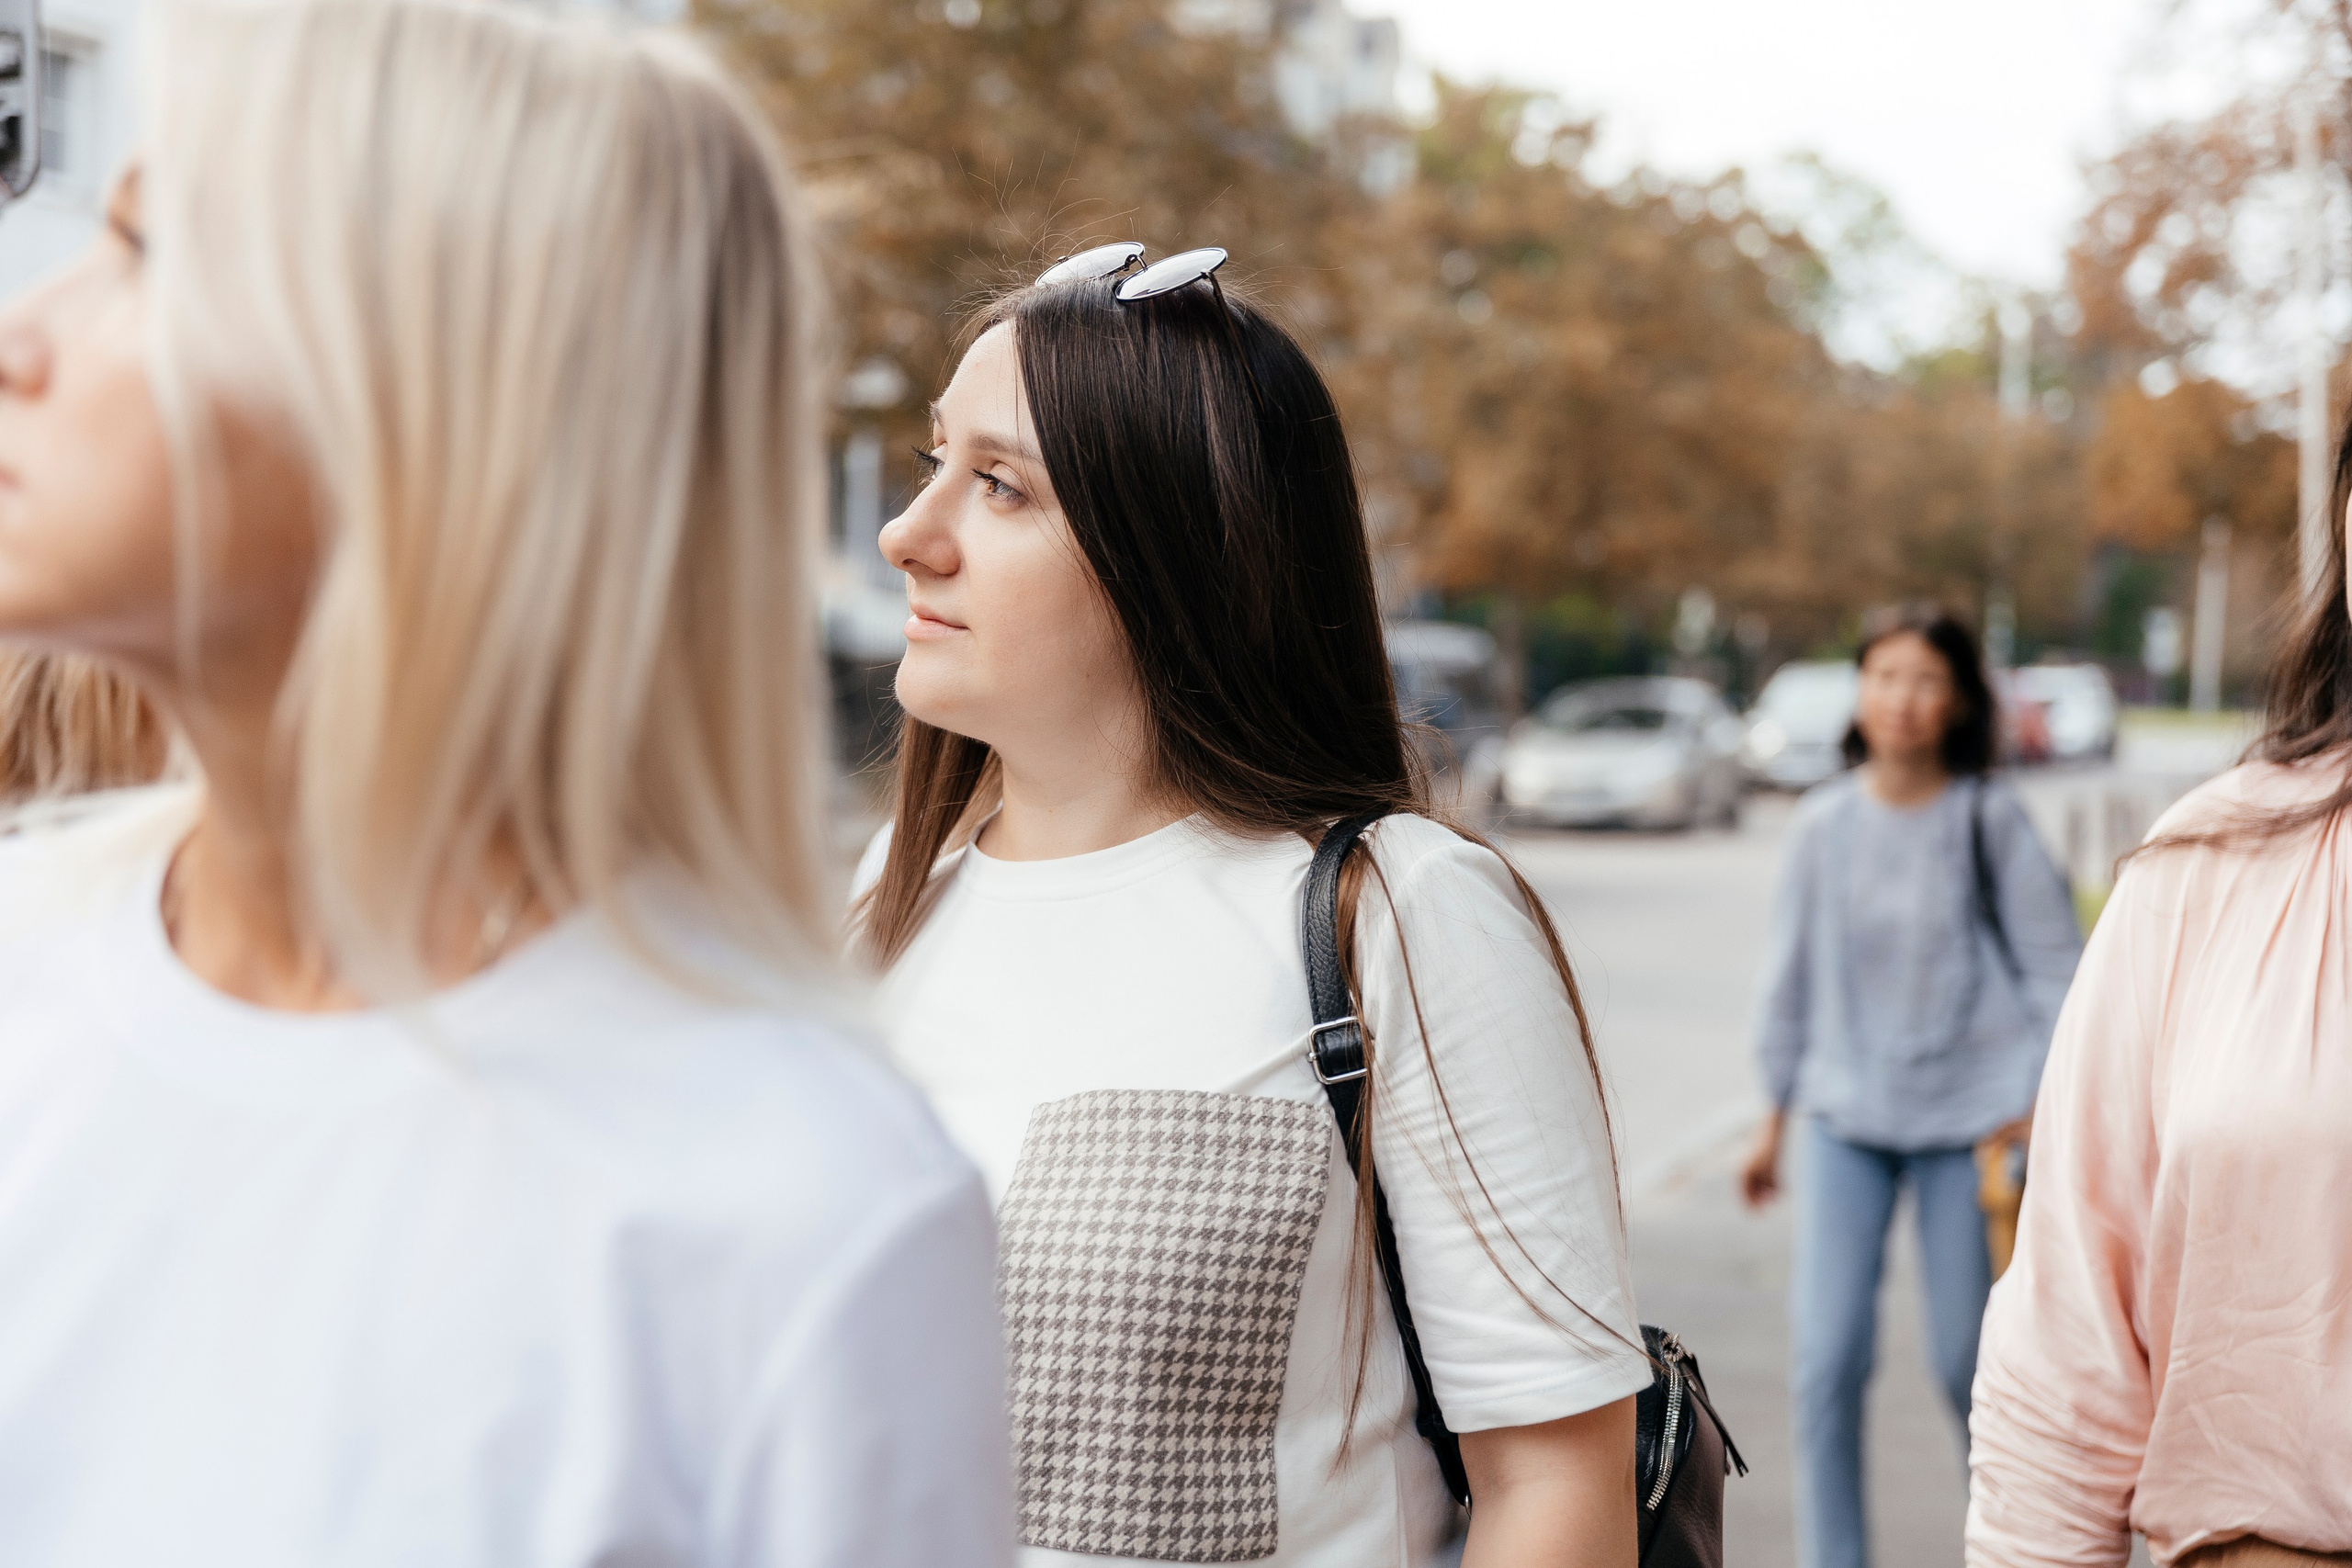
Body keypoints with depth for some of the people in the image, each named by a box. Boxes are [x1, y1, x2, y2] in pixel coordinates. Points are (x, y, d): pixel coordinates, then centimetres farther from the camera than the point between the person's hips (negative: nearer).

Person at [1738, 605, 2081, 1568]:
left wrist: (2041, 1102, -7)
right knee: (1826, 1356, -7)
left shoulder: (1990, 819, -4)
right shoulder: (1823, 826, 1)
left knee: (1970, 1360, 6)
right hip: (1846, 1114, 1)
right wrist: (1775, 1119, 14)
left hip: (1968, 1119, -1)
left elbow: (2056, 965, 0)